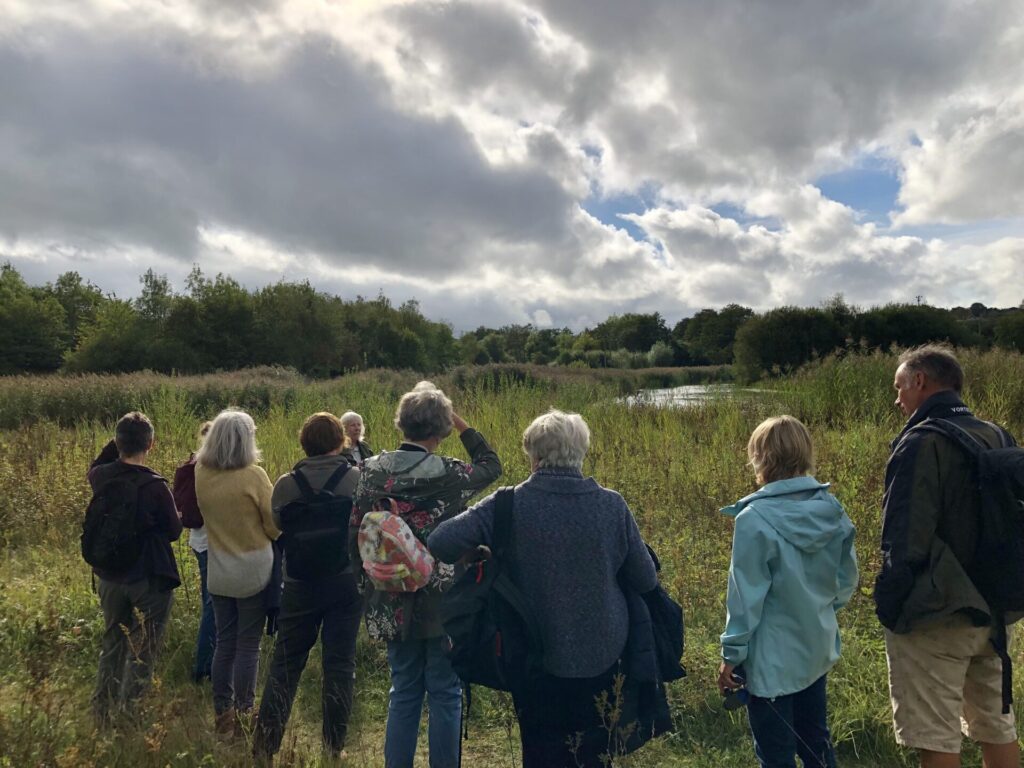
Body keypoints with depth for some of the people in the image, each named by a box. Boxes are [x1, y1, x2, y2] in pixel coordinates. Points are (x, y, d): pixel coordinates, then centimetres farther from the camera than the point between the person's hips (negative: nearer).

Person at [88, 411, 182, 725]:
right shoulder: (155, 486, -22)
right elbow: (174, 531, -9)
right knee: (142, 651, 8)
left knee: (111, 645, 21)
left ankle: (102, 715, 31)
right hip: (151, 578, -5)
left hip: (110, 575, 5)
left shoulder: (100, 477, -8)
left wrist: (117, 441, 6)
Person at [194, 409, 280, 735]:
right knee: (248, 645, 7)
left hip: (218, 570, 5)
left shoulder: (200, 475, -6)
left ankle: (223, 714, 26)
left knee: (224, 642, 16)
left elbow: (198, 516, 9)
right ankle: (243, 714, 16)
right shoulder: (254, 476, -19)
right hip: (254, 570, -4)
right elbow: (275, 527, -10)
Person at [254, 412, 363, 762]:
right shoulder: (358, 479, -10)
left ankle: (265, 743, 20)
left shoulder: (286, 484, -7)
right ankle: (334, 746, 17)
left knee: (285, 663, 14)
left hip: (300, 584, 1)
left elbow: (277, 525, 4)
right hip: (347, 582, -1)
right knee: (340, 663, 9)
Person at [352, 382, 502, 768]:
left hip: (393, 603, 4)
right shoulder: (448, 474, -15)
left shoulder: (372, 471, -6)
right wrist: (460, 422, 2)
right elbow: (491, 466, 4)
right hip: (442, 603, -4)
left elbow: (356, 537, 0)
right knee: (445, 694, 12)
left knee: (403, 692, 19)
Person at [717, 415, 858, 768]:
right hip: (818, 650, 6)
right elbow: (846, 580, 5)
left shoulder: (755, 519, -23)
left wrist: (731, 654, -9)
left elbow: (746, 596, -19)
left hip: (772, 659, -6)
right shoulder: (832, 509, -6)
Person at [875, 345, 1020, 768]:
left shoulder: (921, 443, -19)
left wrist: (887, 605, -11)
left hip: (934, 617, -8)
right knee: (997, 726, 21)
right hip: (989, 611, 8)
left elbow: (905, 541, -21)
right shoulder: (997, 437, 6)